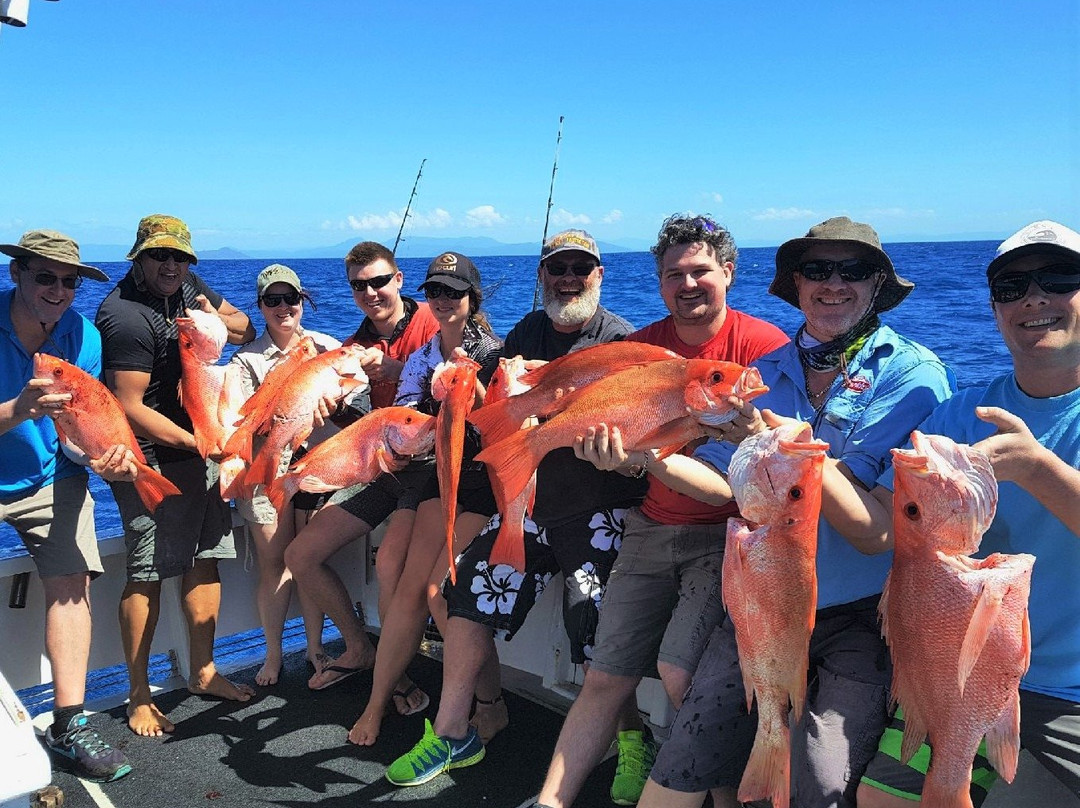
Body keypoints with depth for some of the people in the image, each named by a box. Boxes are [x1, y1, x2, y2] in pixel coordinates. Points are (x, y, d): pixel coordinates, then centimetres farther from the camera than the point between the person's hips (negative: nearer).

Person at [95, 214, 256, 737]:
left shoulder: (187, 290, 6)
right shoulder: (125, 315, -18)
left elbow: (246, 330, 15)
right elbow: (130, 408, -20)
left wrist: (217, 320, -7)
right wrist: (199, 442, -19)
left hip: (201, 448, 8)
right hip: (153, 462, -8)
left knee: (205, 559, 12)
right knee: (148, 574, -3)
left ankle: (202, 672, 25)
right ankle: (139, 697, 12)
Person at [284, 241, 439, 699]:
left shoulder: (431, 323, -8)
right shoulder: (356, 348, 11)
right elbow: (357, 425, 6)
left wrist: (397, 371, -25)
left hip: (428, 461, -7)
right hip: (383, 467, 8)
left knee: (390, 562, -30)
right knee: (300, 555, 6)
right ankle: (359, 649, 23)